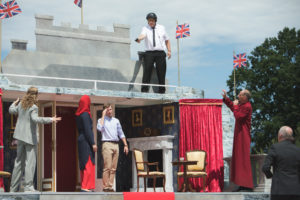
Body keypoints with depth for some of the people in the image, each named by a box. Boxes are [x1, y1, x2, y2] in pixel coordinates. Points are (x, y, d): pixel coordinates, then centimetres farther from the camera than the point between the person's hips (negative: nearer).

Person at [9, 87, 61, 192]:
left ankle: (13, 187, 17)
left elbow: (11, 110, 20)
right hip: (30, 137, -7)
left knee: (19, 161, 14)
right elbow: (35, 119, -28)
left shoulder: (21, 104, 7)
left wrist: (14, 103, 39)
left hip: (20, 136, 7)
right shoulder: (33, 107, -13)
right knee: (30, 162, -7)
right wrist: (50, 119, -31)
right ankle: (28, 186, -14)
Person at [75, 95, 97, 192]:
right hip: (86, 141, -9)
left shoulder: (79, 115, 13)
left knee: (84, 164, 11)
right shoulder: (85, 114, -13)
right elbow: (87, 130, -18)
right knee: (88, 164, -8)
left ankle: (84, 186, 14)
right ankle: (85, 187, -11)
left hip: (81, 140, 9)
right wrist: (93, 143, -17)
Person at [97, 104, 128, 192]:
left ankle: (110, 186, 4)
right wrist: (103, 115, -9)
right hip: (107, 144, -5)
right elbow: (100, 128, -16)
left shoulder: (116, 121, 19)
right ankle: (105, 186, -12)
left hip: (116, 145, 5)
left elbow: (121, 133, 20)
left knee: (113, 168, 2)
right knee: (107, 167, -12)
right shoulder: (101, 120, 6)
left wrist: (125, 145, 12)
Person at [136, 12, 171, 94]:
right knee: (147, 70, -12)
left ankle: (161, 91, 4)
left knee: (161, 72, -1)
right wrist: (139, 38, -43)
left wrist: (169, 50, 9)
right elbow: (143, 35, -18)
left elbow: (167, 40, 22)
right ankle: (144, 90, -12)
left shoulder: (161, 28, 14)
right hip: (149, 53, -2)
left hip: (160, 53, 2)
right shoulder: (145, 28, 5)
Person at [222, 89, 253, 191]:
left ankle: (248, 186, -8)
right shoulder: (242, 104, 12)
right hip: (239, 135, 10)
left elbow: (237, 116, -23)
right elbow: (233, 107, 30)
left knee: (243, 159, -9)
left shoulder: (247, 107, -17)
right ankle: (243, 184, 17)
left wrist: (235, 106, -10)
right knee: (239, 159, 12)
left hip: (243, 136, -10)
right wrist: (225, 98, 24)